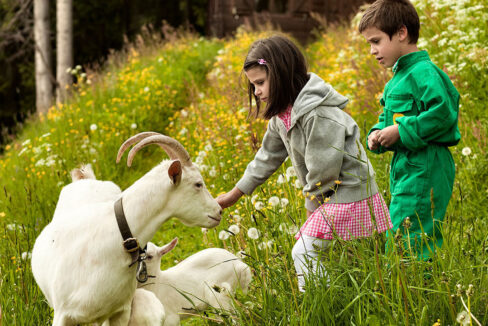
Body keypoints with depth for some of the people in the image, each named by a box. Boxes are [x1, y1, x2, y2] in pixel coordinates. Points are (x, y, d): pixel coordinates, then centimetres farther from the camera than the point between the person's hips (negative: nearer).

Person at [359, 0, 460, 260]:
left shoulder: (423, 72, -15)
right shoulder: (397, 77, 18)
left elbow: (443, 114, -25)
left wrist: (400, 131, -20)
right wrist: (377, 134, 6)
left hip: (424, 170, -11)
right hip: (405, 169, 11)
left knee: (404, 247, -13)